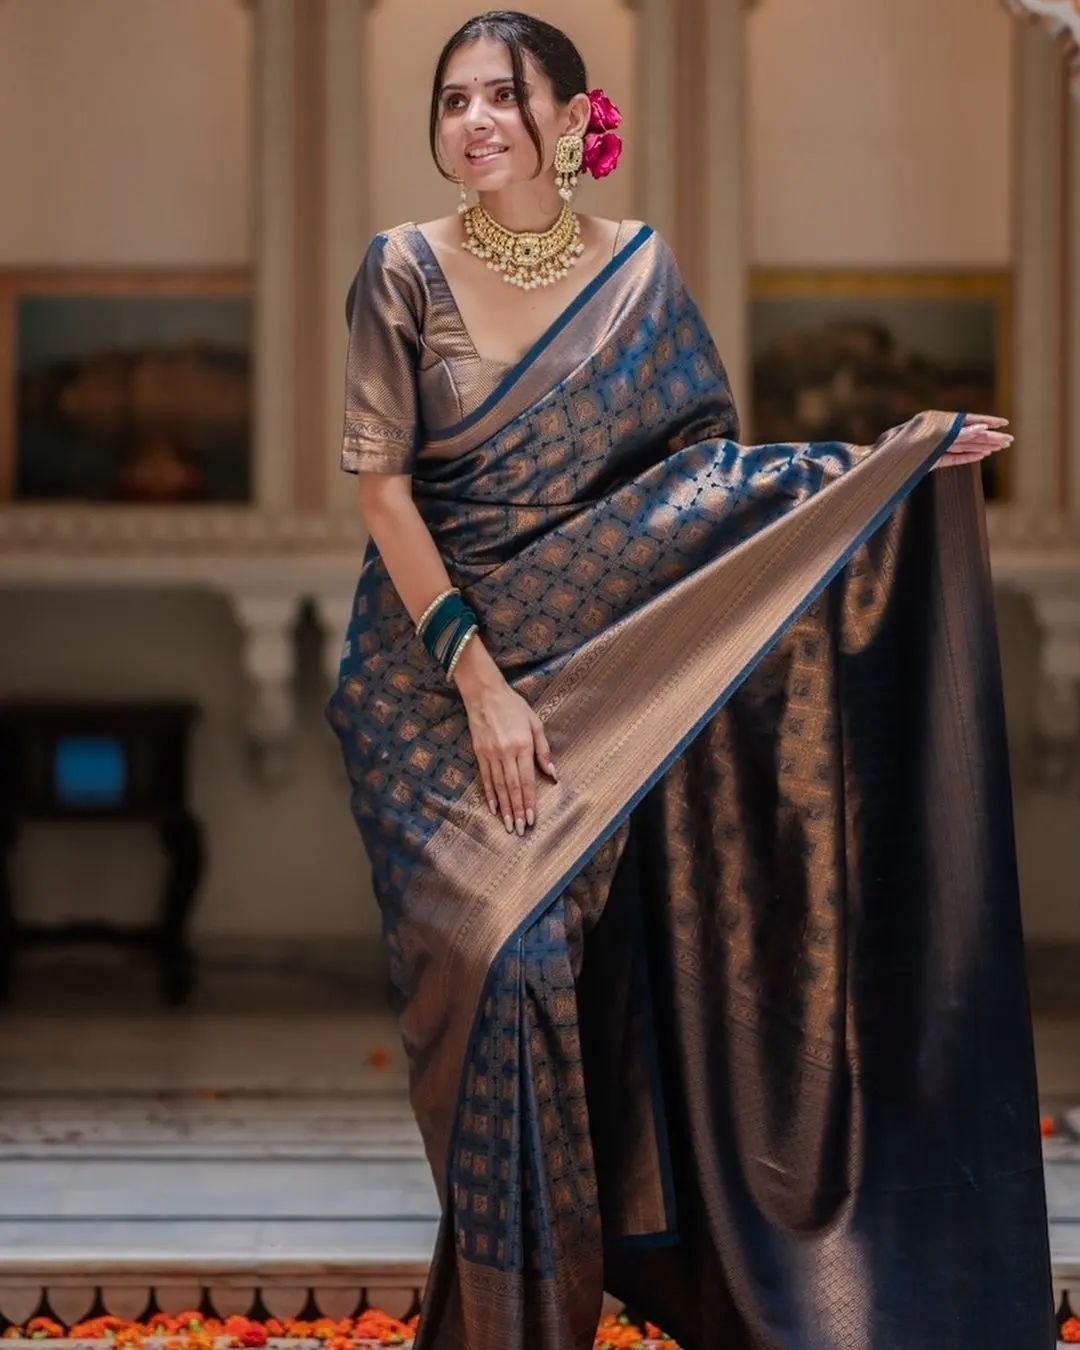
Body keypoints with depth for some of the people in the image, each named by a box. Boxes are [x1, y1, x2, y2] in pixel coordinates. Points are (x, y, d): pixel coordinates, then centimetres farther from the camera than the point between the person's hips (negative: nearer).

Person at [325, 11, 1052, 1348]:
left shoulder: (639, 270, 1)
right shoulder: (406, 269, -6)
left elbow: (710, 466, 3)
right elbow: (380, 485, -8)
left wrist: (881, 462, -10)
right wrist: (478, 679, -14)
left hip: (592, 678, 2)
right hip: (434, 673, -2)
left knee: (580, 969, 0)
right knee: (494, 963, -6)